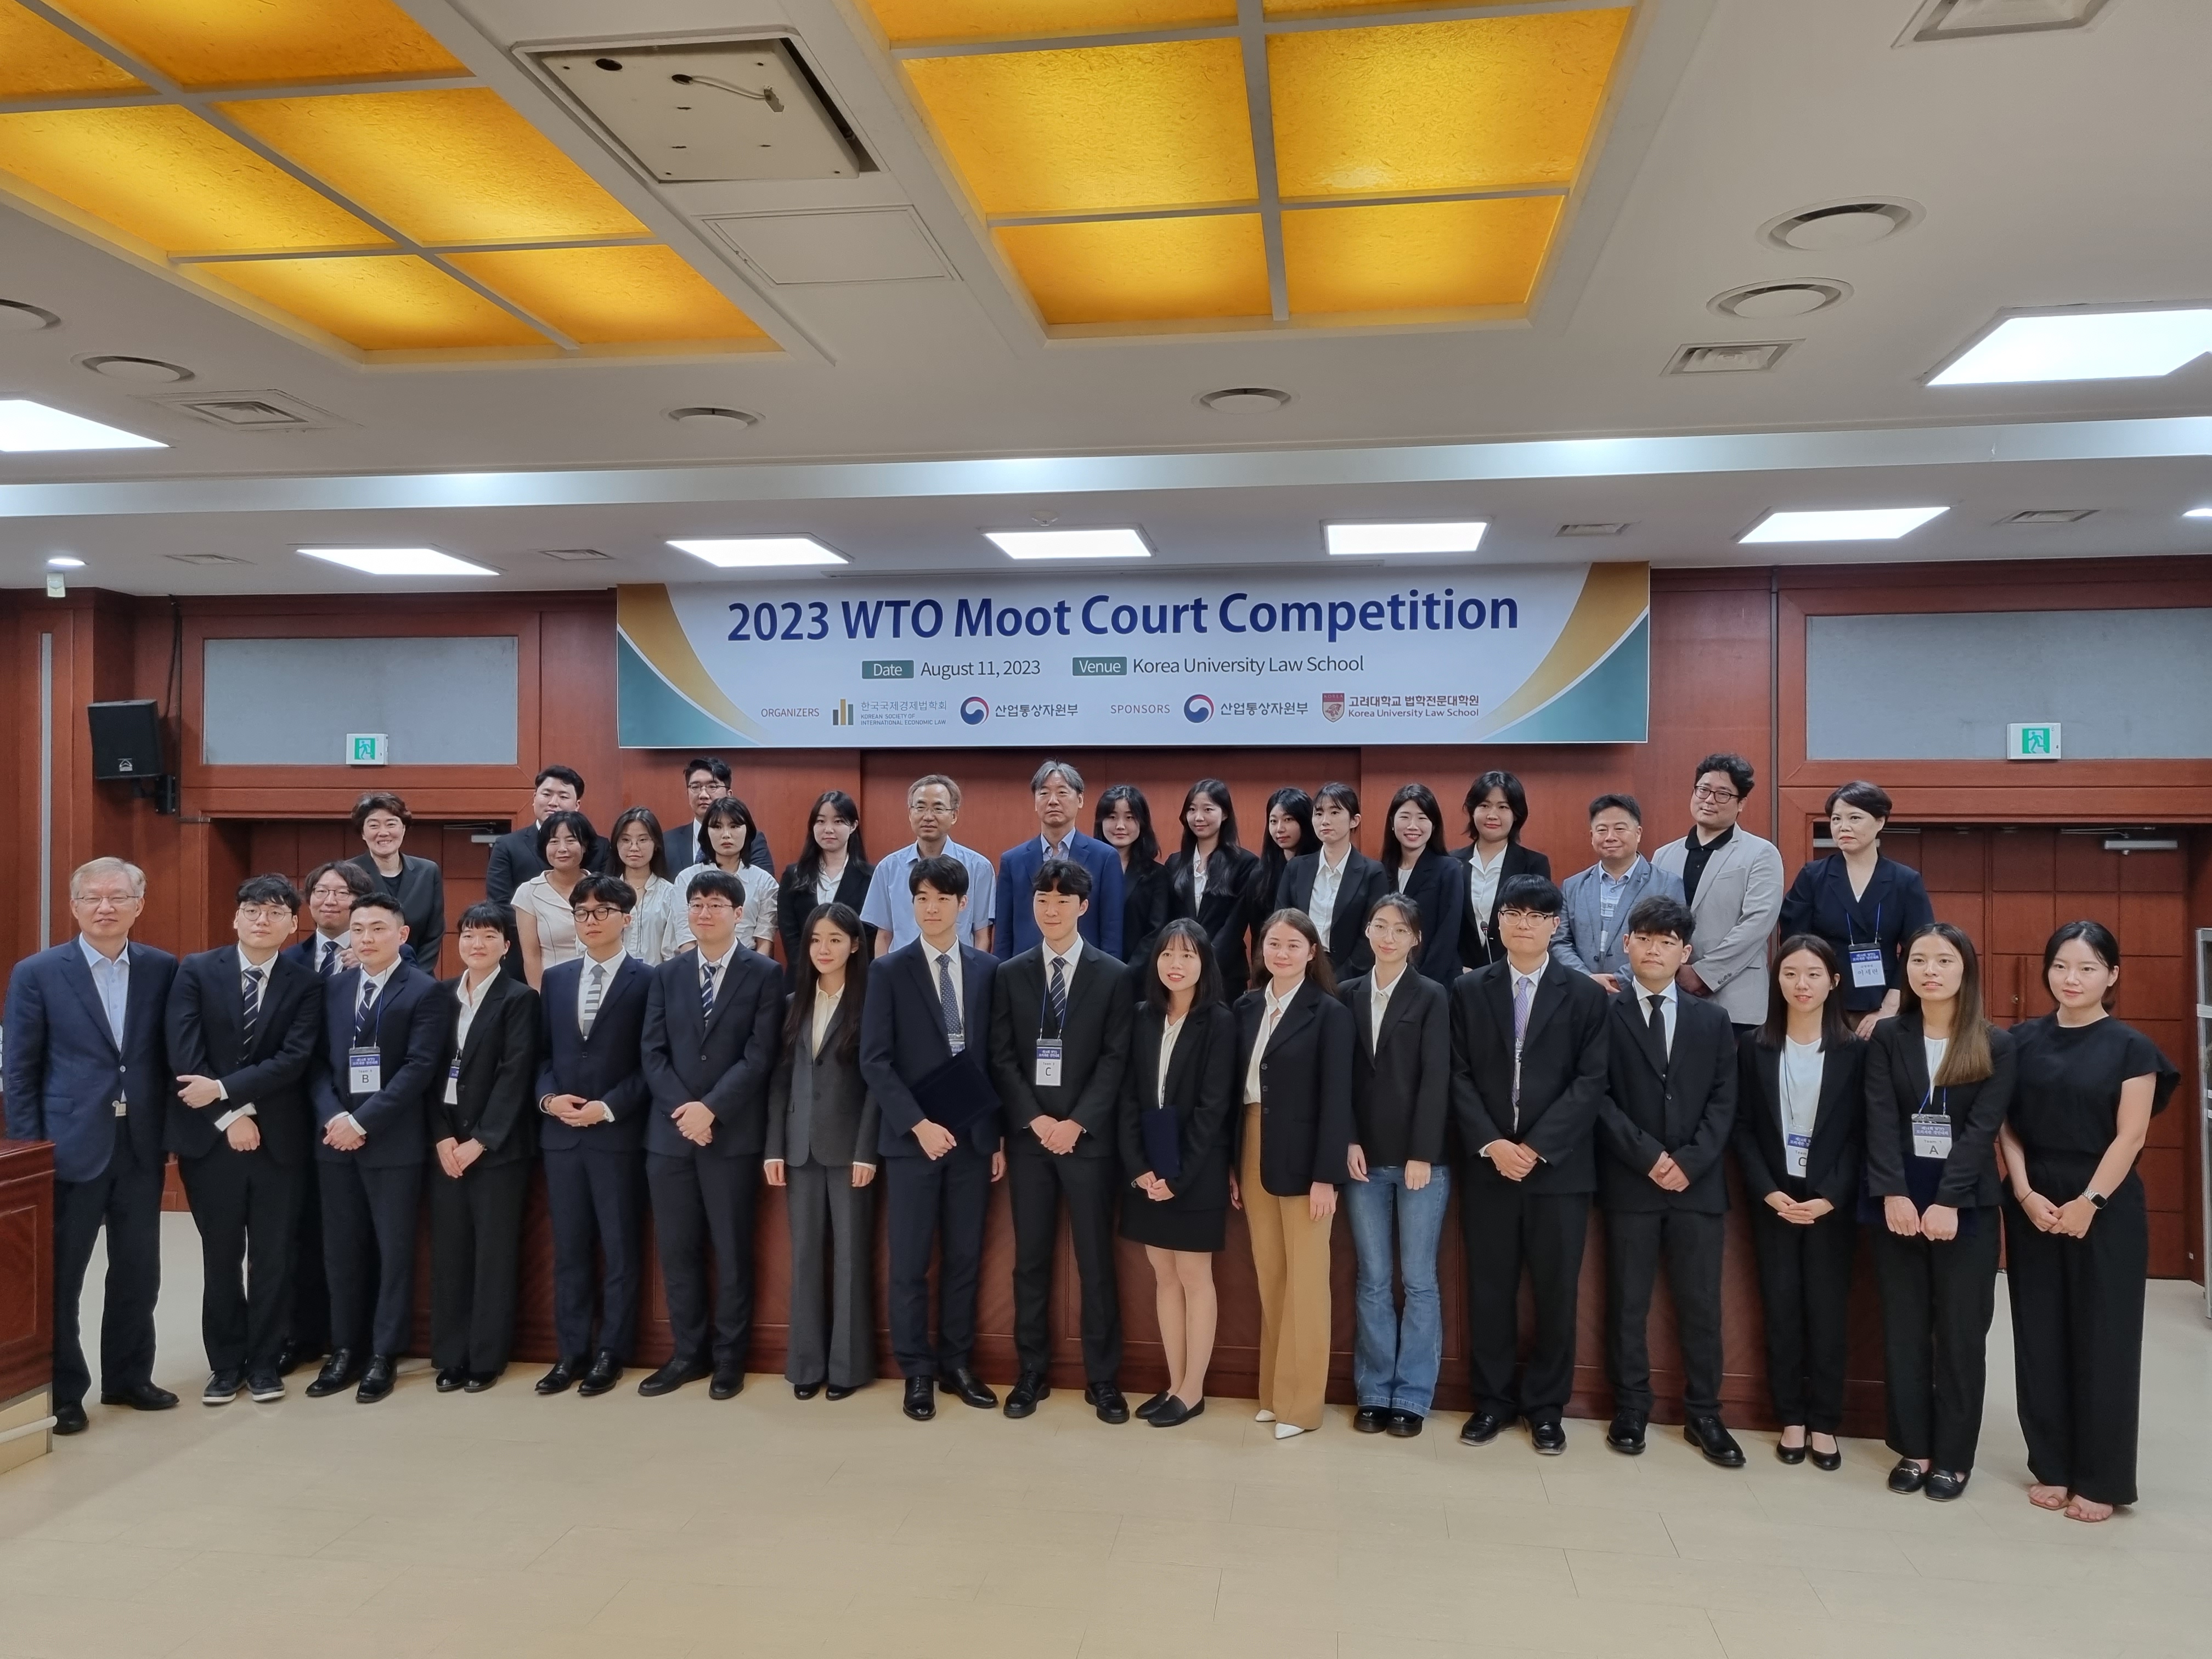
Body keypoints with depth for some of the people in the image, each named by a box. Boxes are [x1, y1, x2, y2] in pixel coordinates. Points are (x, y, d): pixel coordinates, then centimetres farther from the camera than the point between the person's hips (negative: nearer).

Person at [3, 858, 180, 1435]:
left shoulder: (163, 969, 2)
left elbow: (172, 1054, 7)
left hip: (142, 1147, 3)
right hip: (71, 1148, -2)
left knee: (137, 1273, 12)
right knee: (58, 1277, 7)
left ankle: (128, 1378, 28)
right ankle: (62, 1393, 21)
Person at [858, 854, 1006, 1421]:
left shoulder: (988, 969, 5)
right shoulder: (891, 971, -1)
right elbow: (875, 1062, -6)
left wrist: (1001, 1134, 3)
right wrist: (918, 1125, -14)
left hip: (974, 1136, 2)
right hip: (913, 1137, -2)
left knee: (964, 1259, 9)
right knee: (910, 1263, 3)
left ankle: (957, 1364, 22)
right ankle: (918, 1373, 16)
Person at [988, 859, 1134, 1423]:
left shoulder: (1113, 975, 1)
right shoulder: (1010, 975, 7)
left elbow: (1116, 1059, -5)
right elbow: (1001, 1059, 2)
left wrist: (1077, 1123, -14)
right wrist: (1035, 1120, -10)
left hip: (1088, 1137, -2)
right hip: (1028, 1136, 2)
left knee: (1096, 1261, 3)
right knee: (1031, 1260, 9)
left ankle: (1103, 1379, 14)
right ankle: (1031, 1373, 20)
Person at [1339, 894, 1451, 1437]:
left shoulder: (1432, 997, -2)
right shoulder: (1347, 995, 7)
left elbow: (1436, 1080, -7)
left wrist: (1422, 1155, -12)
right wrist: (1349, 1143, -4)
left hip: (1420, 1157, -3)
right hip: (1365, 1157, 3)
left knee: (1418, 1280, 4)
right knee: (1373, 1280, 8)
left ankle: (1412, 1397, 14)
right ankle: (1374, 1393, 17)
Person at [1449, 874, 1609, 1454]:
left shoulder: (1585, 994, 2)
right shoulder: (1468, 989, 6)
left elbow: (1591, 1082, -5)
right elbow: (1459, 1076, 1)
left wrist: (1537, 1147, -13)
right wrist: (1490, 1144, -12)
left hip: (1559, 1166, -1)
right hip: (1486, 1163, 1)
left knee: (1556, 1291, 6)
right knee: (1489, 1288, 7)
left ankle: (1545, 1407, 20)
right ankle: (1492, 1400, 21)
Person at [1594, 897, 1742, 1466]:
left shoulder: (1713, 1021, 12)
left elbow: (1723, 1102, 5)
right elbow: (1598, 1097, -5)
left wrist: (1689, 1161, -9)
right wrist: (1648, 1156, -13)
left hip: (1699, 1182, 2)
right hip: (1629, 1183, -2)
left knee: (1701, 1305, 7)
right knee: (1627, 1303, 5)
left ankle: (1704, 1415, 19)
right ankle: (1631, 1411, 16)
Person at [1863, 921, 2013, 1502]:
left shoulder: (1995, 1045, 0)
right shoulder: (1887, 1038, 3)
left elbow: (1983, 1128, -8)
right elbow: (1881, 1122, -4)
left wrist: (1947, 1201, -17)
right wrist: (1894, 1195, -16)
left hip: (1966, 1206, -1)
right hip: (1898, 1201, 1)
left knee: (1961, 1332, 5)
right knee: (1904, 1329, 7)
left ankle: (1953, 1456, 16)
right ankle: (1913, 1449, 17)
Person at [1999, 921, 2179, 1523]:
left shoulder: (2131, 1047, -4)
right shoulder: (2023, 1040, 4)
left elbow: (2129, 1138, -8)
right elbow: (2007, 1125, 4)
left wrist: (2088, 1202, -14)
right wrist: (2024, 1192, -8)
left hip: (2106, 1210, -3)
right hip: (2034, 1208, 3)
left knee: (2103, 1340, 3)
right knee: (2040, 1337, 7)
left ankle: (2101, 1480, 14)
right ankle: (2051, 1467, 19)